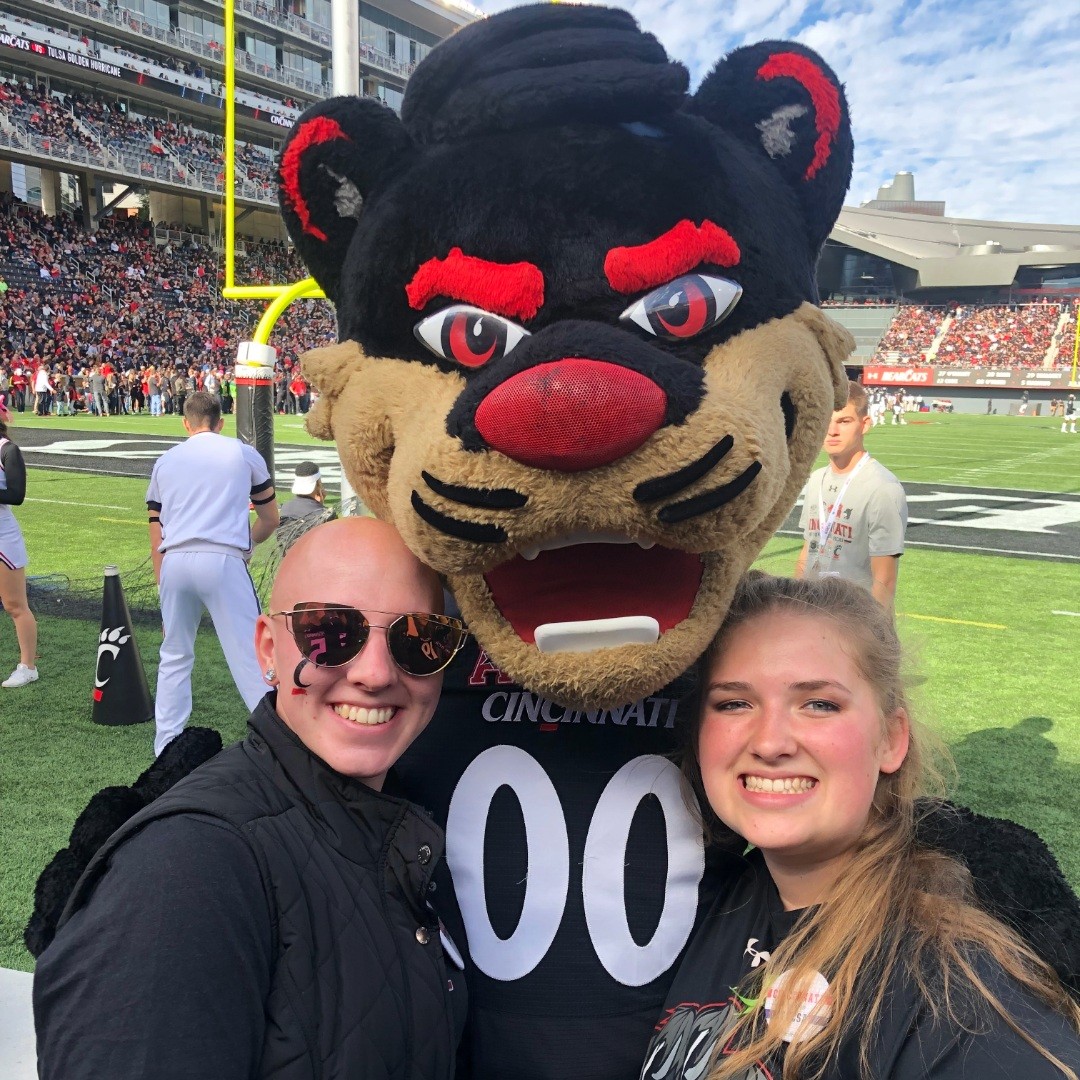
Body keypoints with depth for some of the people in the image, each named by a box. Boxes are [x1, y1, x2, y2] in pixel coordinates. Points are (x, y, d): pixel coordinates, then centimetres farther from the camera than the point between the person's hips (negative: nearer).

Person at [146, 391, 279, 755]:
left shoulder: (165, 461, 20)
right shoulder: (244, 454, 13)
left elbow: (156, 536, 18)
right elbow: (270, 521, 20)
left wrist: (163, 586, 23)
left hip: (174, 562, 3)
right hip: (223, 560, -3)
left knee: (174, 657, 17)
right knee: (249, 654, -3)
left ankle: (166, 747, 22)